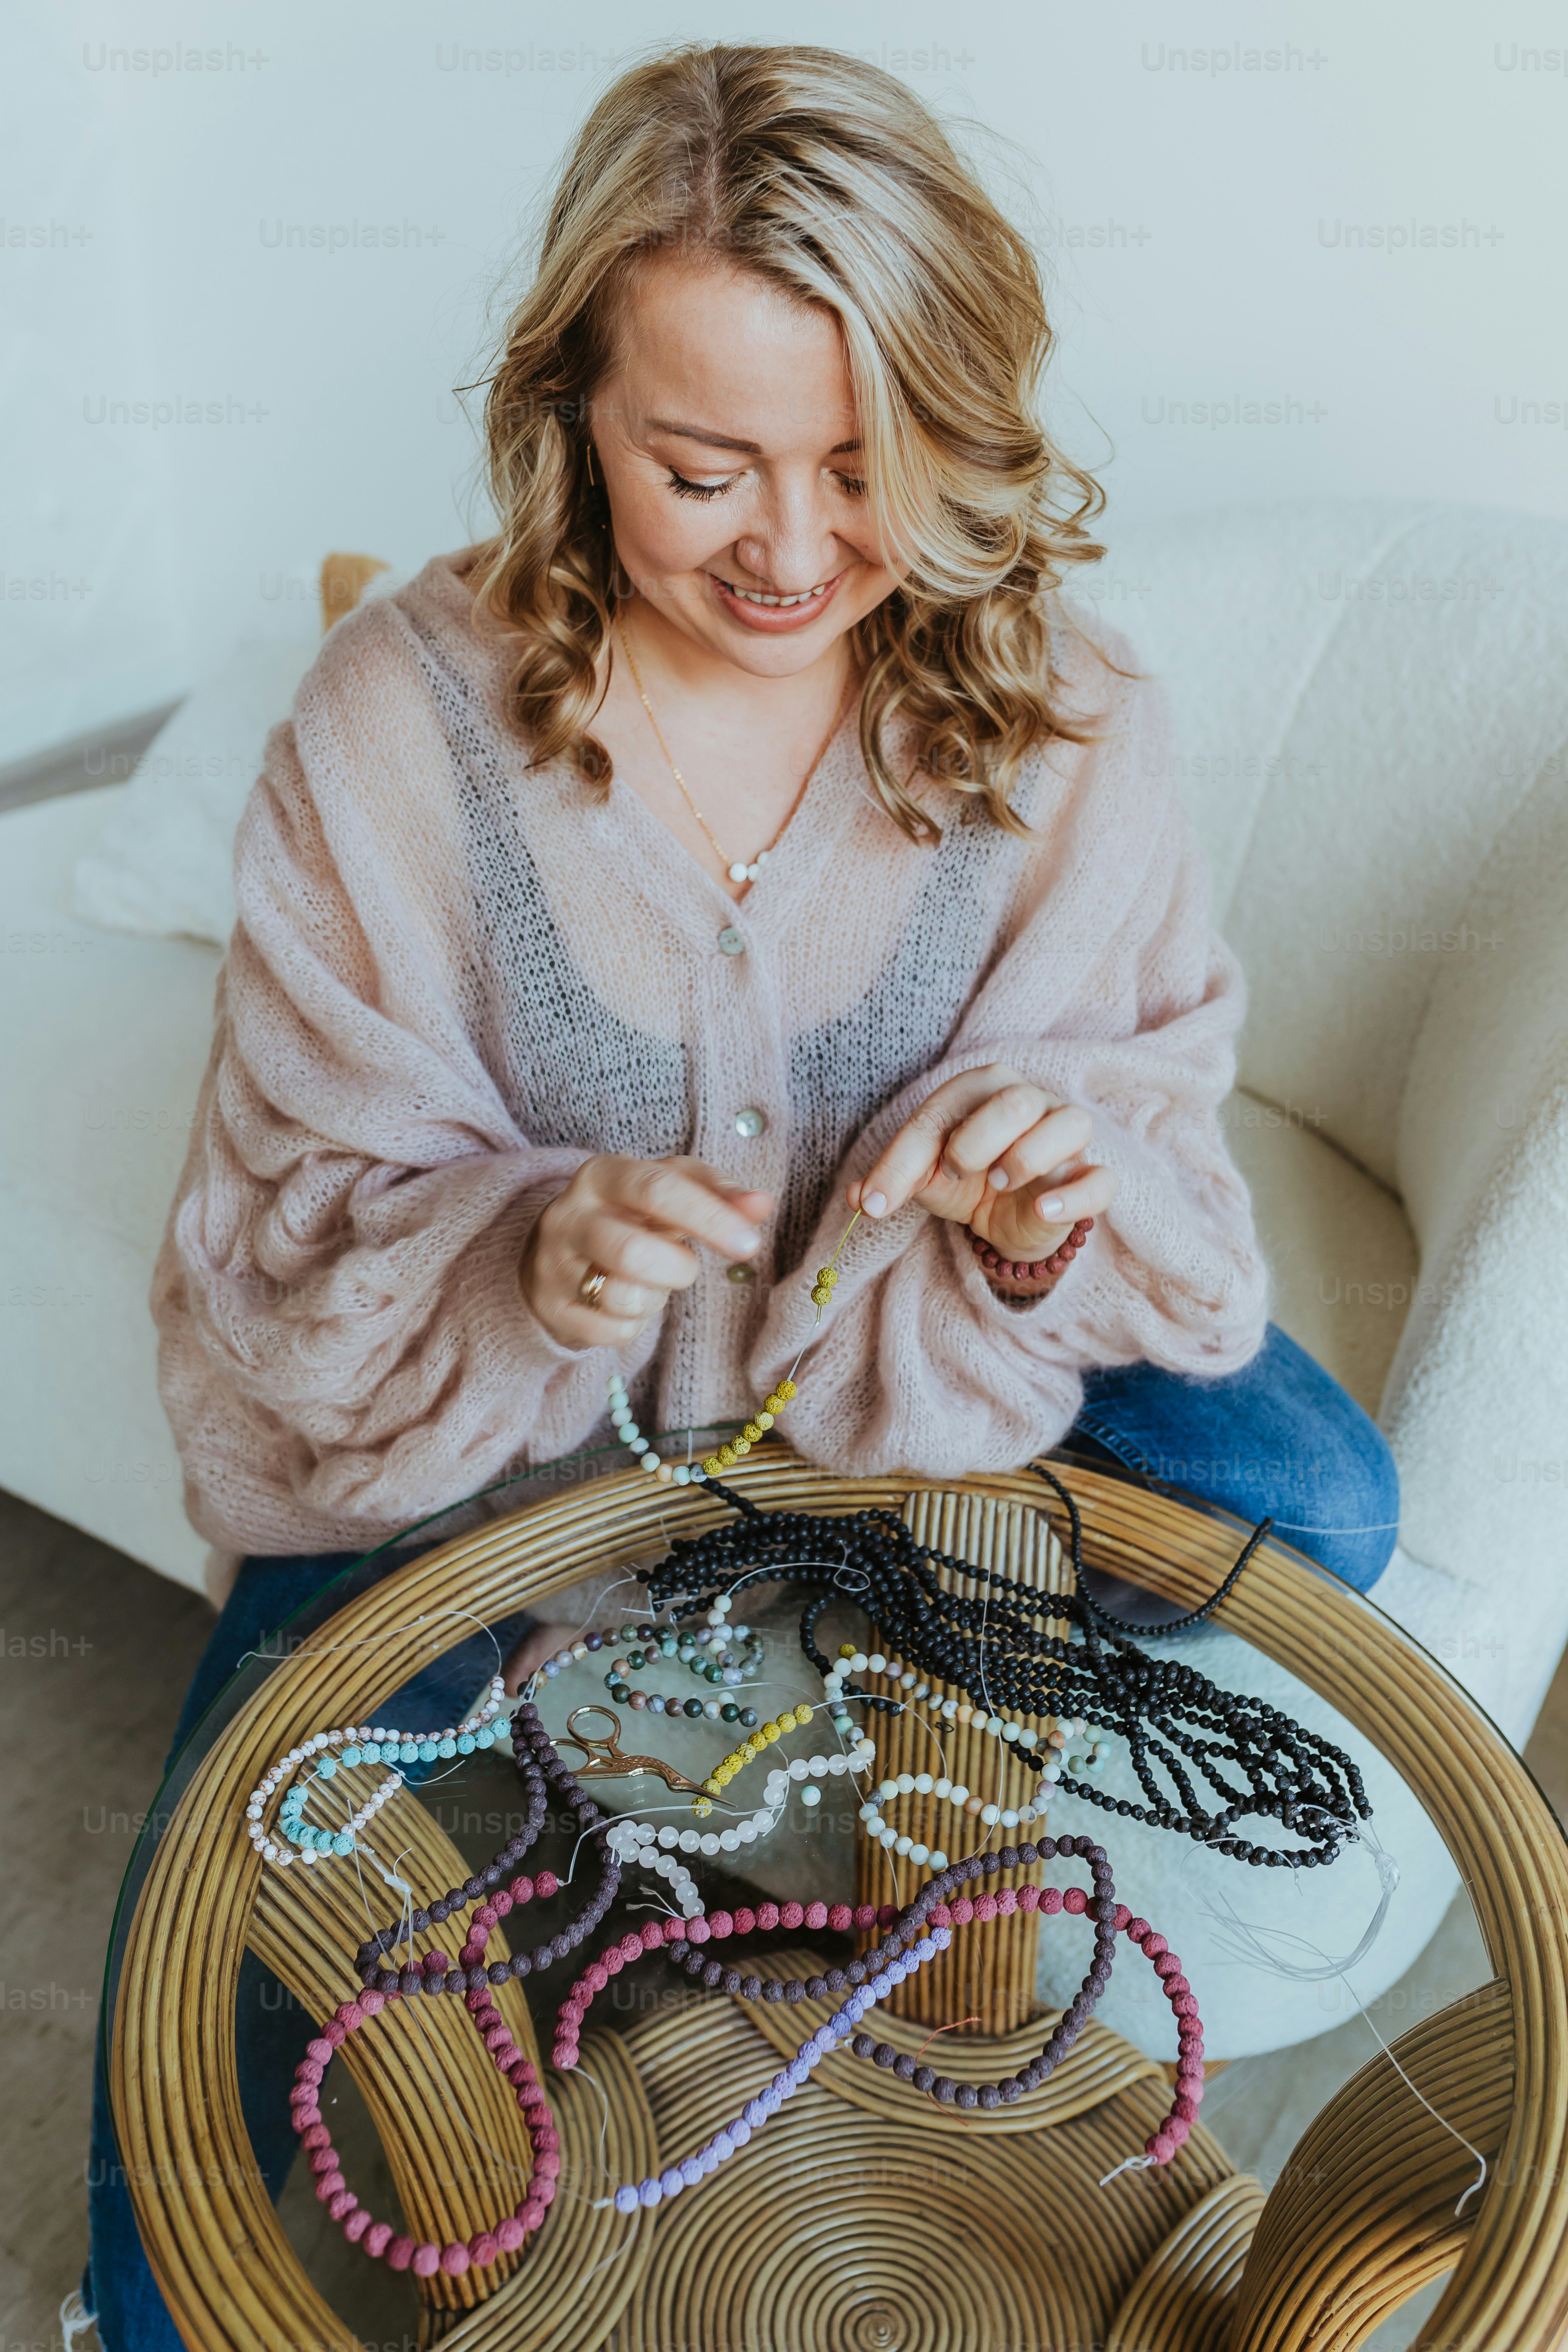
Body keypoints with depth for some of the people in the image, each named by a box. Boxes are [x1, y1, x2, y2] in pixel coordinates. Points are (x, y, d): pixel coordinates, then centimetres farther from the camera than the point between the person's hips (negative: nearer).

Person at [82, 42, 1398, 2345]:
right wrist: (530, 1264, -37)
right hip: (471, 1404, -1)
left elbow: (1157, 1109, -5)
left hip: (924, 1364, 3)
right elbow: (314, 1217, -14)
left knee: (1314, 1508, -13)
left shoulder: (1066, 721, -13)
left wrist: (1068, 1194, -30)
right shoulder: (400, 720, -19)